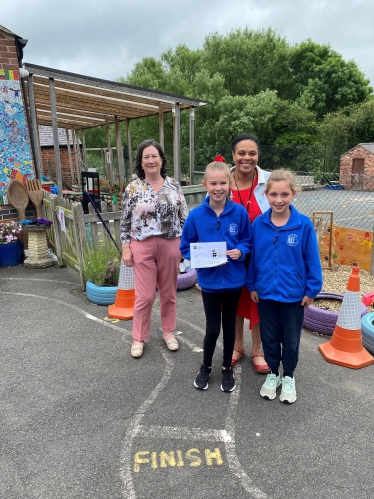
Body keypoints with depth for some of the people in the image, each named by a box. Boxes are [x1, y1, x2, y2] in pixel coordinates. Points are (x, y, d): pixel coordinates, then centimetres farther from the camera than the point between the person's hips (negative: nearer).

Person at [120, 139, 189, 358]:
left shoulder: (174, 185, 3)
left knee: (169, 292, 13)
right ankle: (139, 338, 21)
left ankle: (168, 332, 33)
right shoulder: (133, 188, -1)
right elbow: (125, 221, 3)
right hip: (143, 247, -1)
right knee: (145, 295, 2)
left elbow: (184, 216, 6)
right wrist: (125, 247, -2)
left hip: (170, 245, 2)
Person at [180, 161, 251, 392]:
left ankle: (227, 368, 38)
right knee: (213, 328, 8)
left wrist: (240, 251, -18)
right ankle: (206, 367, 36)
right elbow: (186, 247, -1)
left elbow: (248, 241, 2)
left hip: (234, 280, 1)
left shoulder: (240, 212, -9)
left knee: (229, 325, 17)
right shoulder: (196, 215, -10)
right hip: (209, 281, -1)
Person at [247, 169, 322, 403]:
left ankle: (289, 377, 38)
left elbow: (312, 260, -7)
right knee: (269, 337, 17)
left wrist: (312, 289, -5)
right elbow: (253, 257, 1)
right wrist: (252, 285, 3)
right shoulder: (258, 224, -8)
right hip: (266, 293, 2)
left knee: (291, 340, 16)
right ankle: (273, 373, 40)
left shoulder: (304, 225, -14)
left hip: (294, 294, -1)